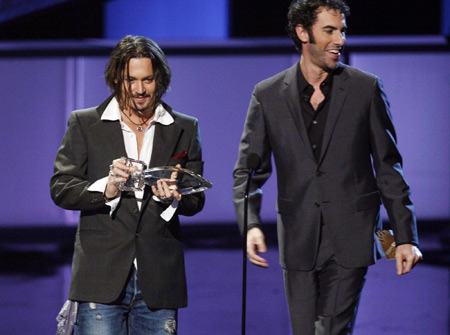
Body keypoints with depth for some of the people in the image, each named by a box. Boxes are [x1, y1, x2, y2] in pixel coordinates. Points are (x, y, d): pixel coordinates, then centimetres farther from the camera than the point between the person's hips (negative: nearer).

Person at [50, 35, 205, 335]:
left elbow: (196, 201, 10)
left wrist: (173, 197, -14)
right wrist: (106, 189, -17)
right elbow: (60, 189, 2)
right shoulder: (85, 124, 9)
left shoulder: (185, 129, 13)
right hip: (102, 277, -2)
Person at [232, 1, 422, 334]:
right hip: (299, 241, 2)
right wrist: (251, 224, -14)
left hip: (350, 239, -2)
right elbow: (248, 170, 3)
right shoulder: (268, 95, 3)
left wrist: (405, 235, 1)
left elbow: (388, 168, 4)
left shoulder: (366, 89, 1)